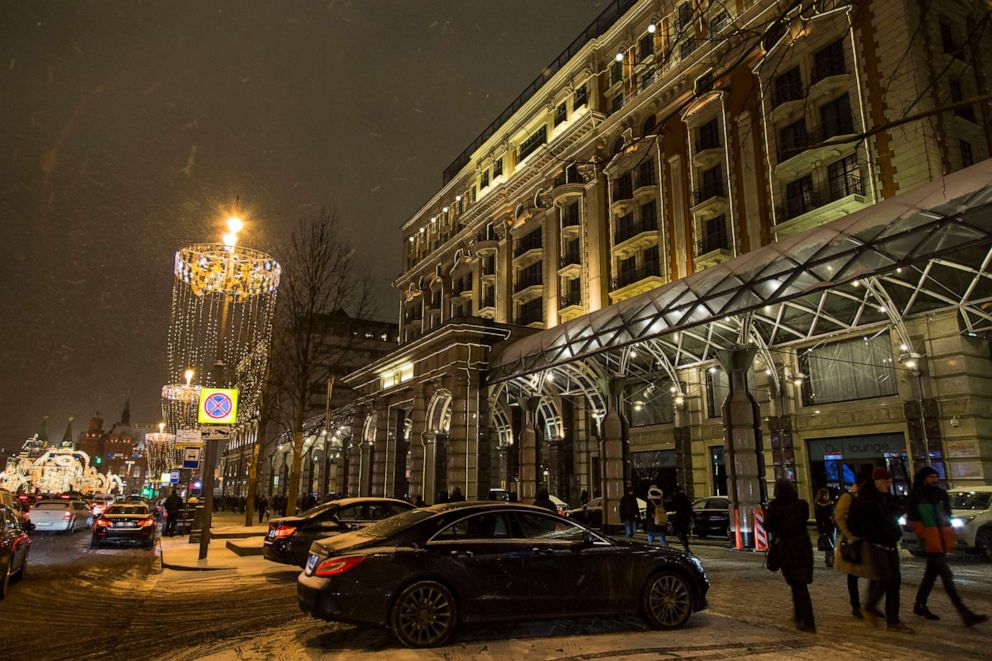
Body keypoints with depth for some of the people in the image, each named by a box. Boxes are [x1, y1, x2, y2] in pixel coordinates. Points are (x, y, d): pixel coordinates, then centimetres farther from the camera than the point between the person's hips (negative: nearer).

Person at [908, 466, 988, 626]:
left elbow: (947, 515, 21)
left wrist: (950, 533, 12)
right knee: (946, 575, -12)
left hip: (942, 540, 7)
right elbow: (911, 518, -5)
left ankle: (920, 606, 26)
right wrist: (922, 532, -13)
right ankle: (965, 614, -16)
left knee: (931, 574, 14)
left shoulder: (941, 494, 12)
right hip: (930, 540, -7)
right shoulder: (917, 497, -6)